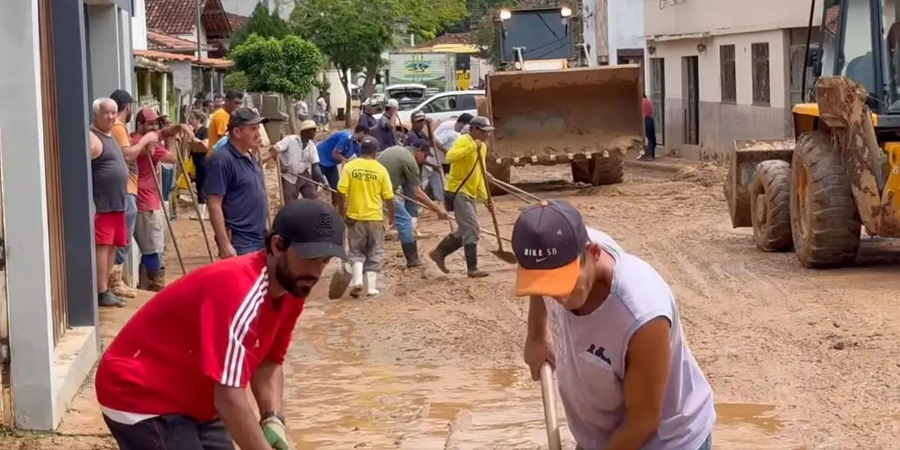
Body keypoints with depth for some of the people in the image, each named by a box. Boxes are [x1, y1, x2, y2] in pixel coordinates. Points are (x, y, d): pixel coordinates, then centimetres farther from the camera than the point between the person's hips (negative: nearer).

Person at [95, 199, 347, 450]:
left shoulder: (292, 287, -4)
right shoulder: (238, 291, -33)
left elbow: (269, 362, 6)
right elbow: (229, 398, -36)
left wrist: (273, 420, -11)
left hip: (194, 402, 10)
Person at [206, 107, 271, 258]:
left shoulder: (250, 158, 14)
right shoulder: (222, 160, -15)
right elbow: (214, 206, -19)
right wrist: (225, 244, -23)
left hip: (260, 239, 9)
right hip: (239, 244, -9)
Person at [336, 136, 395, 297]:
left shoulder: (349, 167, -5)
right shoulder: (380, 169, -5)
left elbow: (342, 193, -7)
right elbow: (388, 197, -1)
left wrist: (342, 214, 5)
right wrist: (392, 215, 14)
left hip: (355, 217, 0)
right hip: (375, 217, 0)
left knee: (357, 252, 12)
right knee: (374, 253, 11)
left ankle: (357, 281, -7)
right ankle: (372, 287, 7)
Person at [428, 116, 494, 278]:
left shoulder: (482, 147, 15)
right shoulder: (464, 141, -13)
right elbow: (450, 157, -33)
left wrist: (485, 198, 14)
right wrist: (472, 147, -35)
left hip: (470, 194, 9)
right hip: (457, 192, -9)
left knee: (466, 230, 14)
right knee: (472, 229, -11)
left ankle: (439, 253, 27)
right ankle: (472, 269, -8)